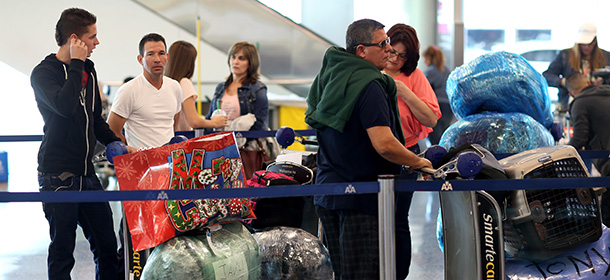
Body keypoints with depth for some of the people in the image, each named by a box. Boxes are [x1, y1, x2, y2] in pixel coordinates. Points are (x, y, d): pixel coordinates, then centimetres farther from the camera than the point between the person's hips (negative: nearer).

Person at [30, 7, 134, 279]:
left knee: (107, 246, 5)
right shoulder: (43, 72, -8)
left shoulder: (88, 70, 15)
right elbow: (65, 106, -28)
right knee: (62, 250, -1)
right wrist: (76, 63, -19)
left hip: (86, 172, 7)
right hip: (58, 175, -7)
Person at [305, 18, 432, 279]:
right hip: (360, 198, -9)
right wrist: (417, 162, -9)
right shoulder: (369, 87, -18)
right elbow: (384, 145, -25)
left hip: (327, 191, 9)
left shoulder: (330, 77, 10)